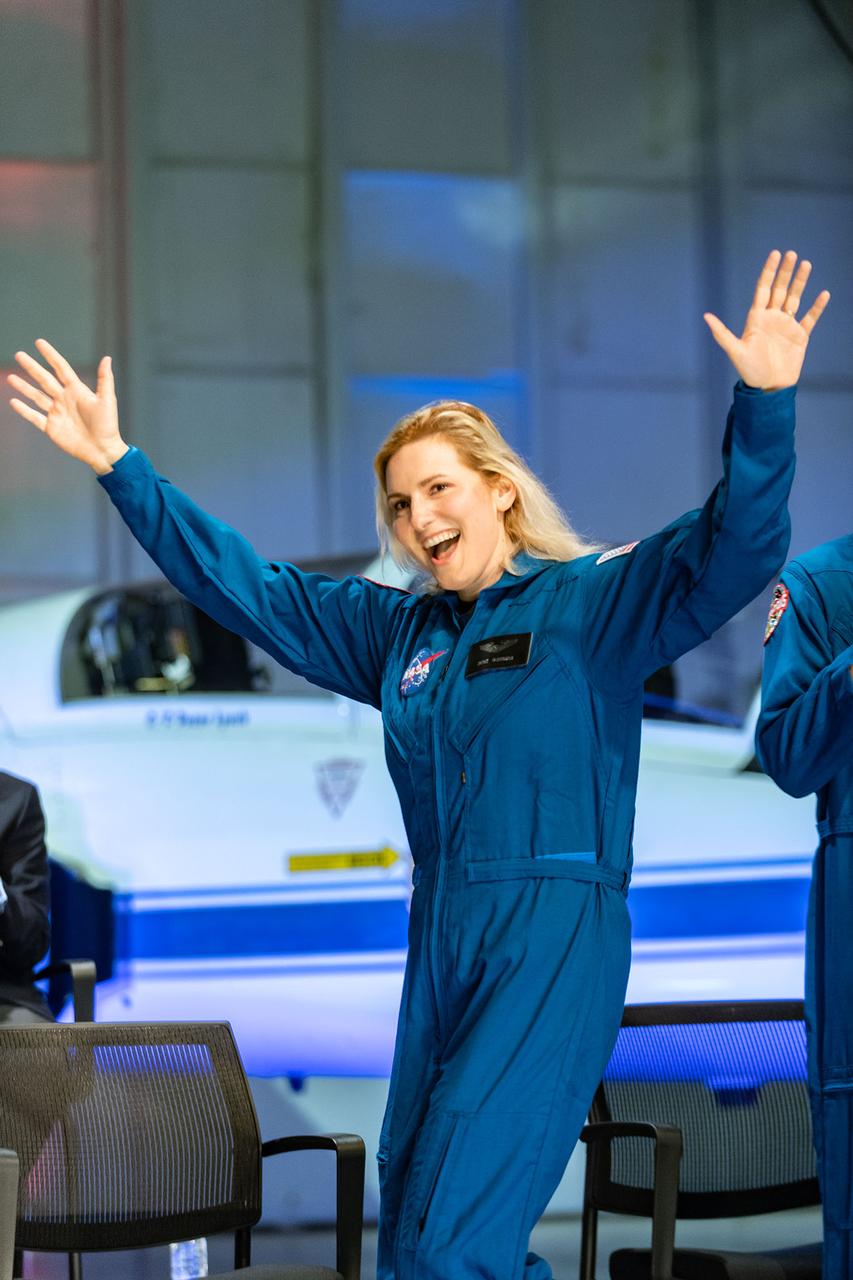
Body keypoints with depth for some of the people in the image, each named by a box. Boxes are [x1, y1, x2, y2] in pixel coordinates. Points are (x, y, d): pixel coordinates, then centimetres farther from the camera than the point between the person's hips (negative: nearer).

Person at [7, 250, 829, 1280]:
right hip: (440, 943, 7)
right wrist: (117, 467, 18)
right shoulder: (397, 632, 16)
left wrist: (764, 407, -29)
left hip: (557, 937, -7)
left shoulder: (589, 605, -2)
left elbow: (730, 553, -14)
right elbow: (247, 588, 21)